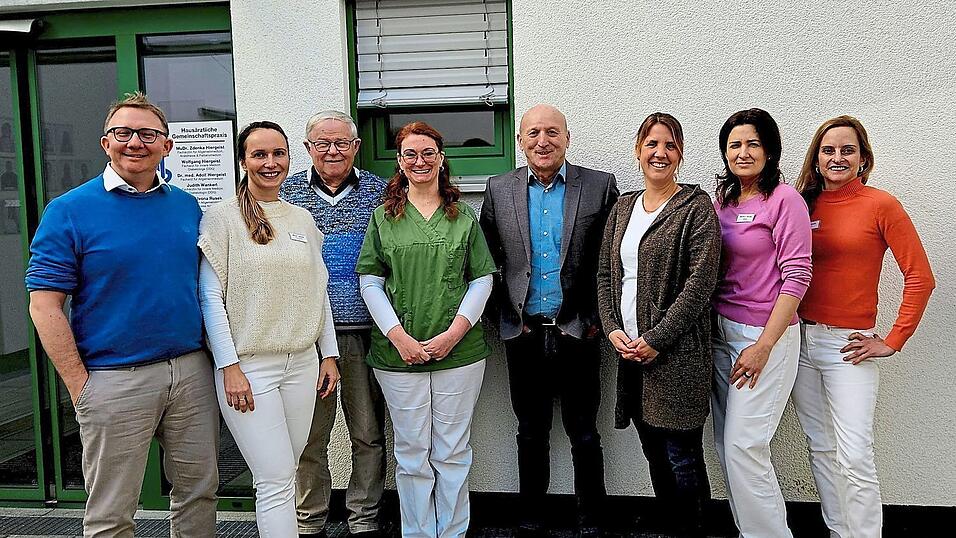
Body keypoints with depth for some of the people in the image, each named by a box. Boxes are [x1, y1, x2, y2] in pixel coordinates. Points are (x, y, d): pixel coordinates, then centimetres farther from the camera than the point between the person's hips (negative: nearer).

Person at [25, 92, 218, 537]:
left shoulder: (187, 206, 8)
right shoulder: (70, 211, -5)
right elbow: (44, 305, -8)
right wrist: (79, 385, -12)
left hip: (192, 371, 4)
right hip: (115, 380, -4)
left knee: (199, 492, 16)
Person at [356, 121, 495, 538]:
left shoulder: (463, 216, 8)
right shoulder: (384, 216, 6)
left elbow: (482, 280, 4)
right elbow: (370, 283, 2)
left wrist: (454, 332, -8)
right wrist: (398, 336, -9)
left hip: (458, 350, 1)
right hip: (399, 352, 0)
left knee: (453, 451, 8)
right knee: (412, 453, 7)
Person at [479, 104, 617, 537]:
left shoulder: (601, 186, -2)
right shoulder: (499, 190, 3)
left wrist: (599, 319, -4)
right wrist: (508, 318, 1)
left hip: (578, 334, -2)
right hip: (524, 335, 2)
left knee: (584, 435, 9)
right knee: (531, 433, 15)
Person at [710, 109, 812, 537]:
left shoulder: (784, 199, -9)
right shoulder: (723, 200, 11)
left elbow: (797, 276, -13)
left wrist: (764, 346, -17)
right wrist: (709, 327, 8)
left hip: (765, 334, -7)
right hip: (721, 332, 7)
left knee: (743, 446, -6)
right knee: (726, 443, 11)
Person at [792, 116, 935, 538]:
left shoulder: (880, 205, -6)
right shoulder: (803, 203, 6)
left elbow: (920, 277, -7)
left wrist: (893, 341, -9)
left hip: (848, 345, -4)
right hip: (800, 339, 4)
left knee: (854, 456, -6)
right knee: (820, 448, 13)